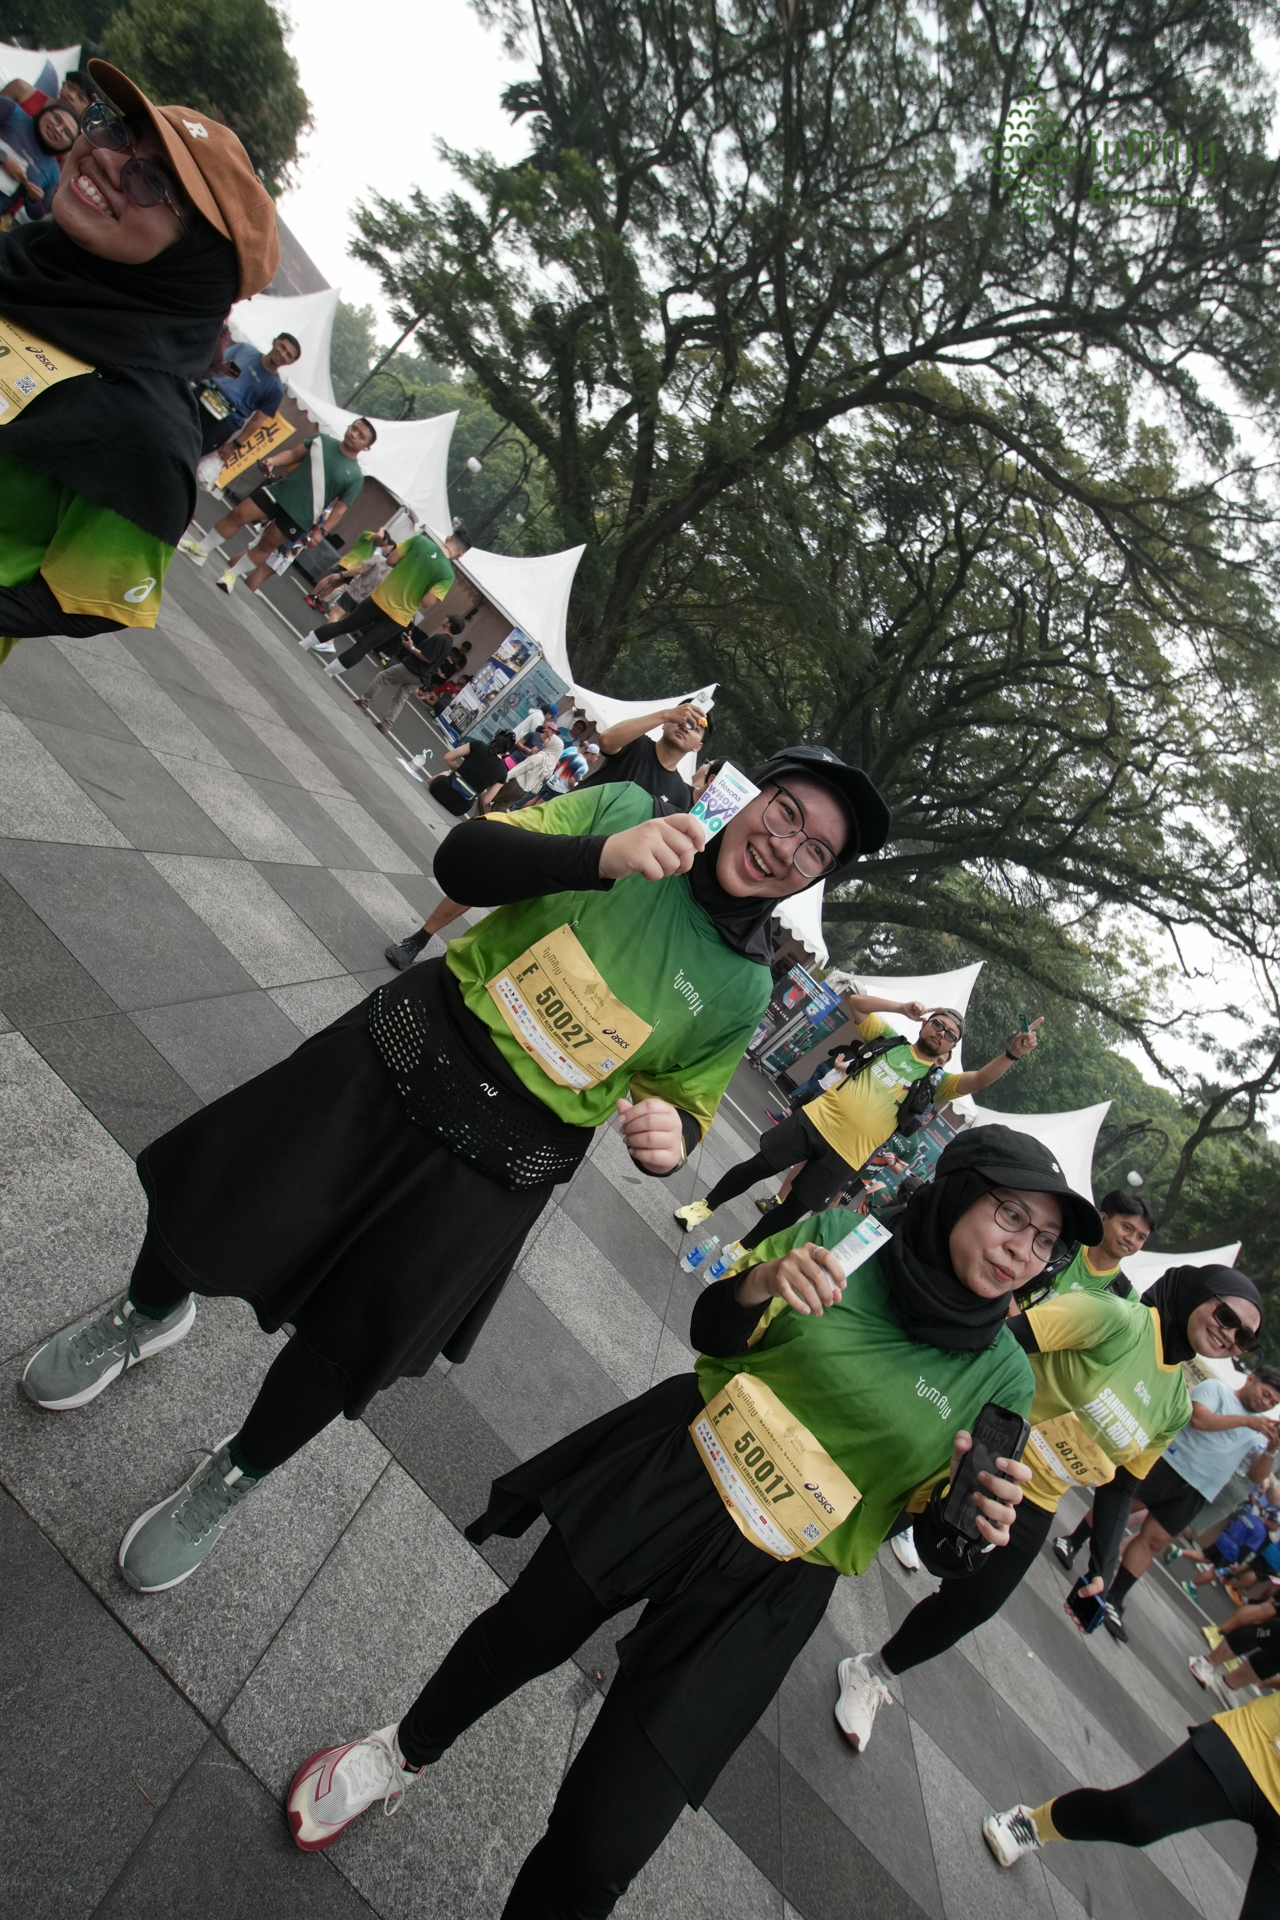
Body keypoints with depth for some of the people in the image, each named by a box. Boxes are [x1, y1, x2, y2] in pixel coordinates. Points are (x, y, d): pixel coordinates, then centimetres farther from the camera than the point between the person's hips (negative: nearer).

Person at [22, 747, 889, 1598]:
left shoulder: (744, 989, -1)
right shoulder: (628, 809, -4)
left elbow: (685, 1099, 10)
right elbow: (462, 858, -13)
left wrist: (670, 1135, -15)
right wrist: (603, 855, -29)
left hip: (491, 1170, 0)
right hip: (392, 1065, 1)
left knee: (345, 1355, 9)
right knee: (205, 1215, 8)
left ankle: (233, 1481, 44)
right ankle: (152, 1312, 48)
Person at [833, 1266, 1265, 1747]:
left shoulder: (1177, 1406, 5)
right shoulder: (1120, 1319, -20)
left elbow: (1119, 1484, 13)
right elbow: (1007, 1339, -28)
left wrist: (1102, 1570, 8)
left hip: (1031, 1507, 7)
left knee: (966, 1607, 7)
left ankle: (871, 1674, 30)